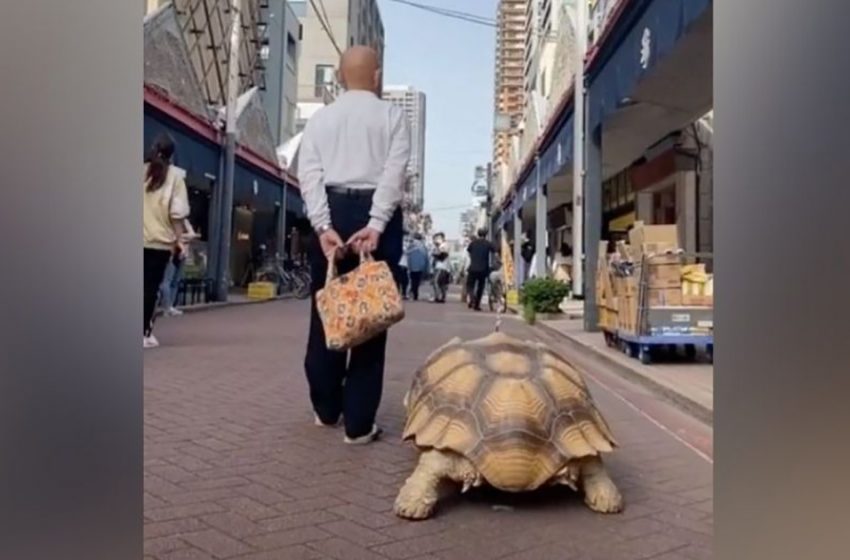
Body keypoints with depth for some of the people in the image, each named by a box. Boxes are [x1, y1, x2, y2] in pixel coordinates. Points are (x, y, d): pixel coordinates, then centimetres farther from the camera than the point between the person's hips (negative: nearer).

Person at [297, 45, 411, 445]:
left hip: (331, 213, 3)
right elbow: (395, 172, -8)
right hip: (376, 214, -2)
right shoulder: (391, 115, 8)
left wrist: (323, 226, -9)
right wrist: (376, 224, -15)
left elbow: (309, 174, -1)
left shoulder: (320, 117, 14)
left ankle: (326, 409, 23)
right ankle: (358, 422, 2)